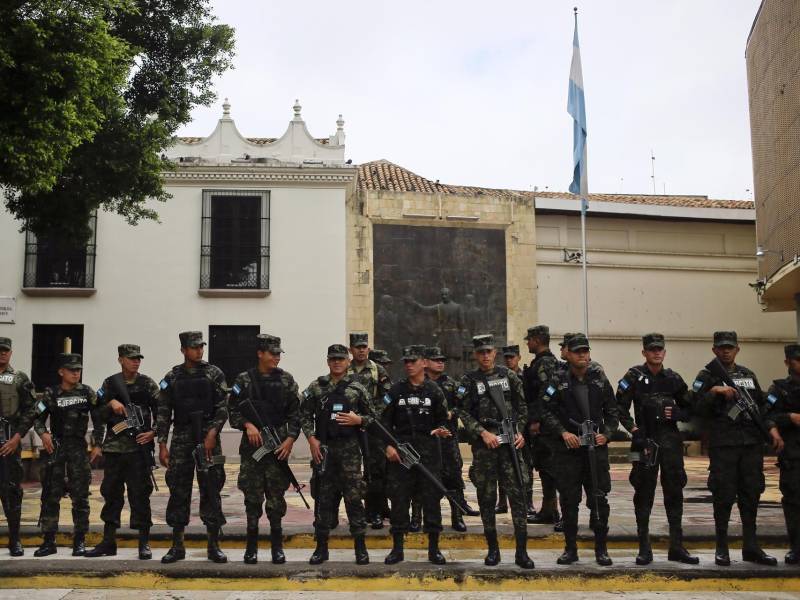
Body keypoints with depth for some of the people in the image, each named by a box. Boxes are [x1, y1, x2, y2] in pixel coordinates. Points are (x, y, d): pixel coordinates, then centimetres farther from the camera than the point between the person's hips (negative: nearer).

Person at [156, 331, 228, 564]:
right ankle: (177, 546, 13)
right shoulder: (172, 377, 6)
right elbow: (163, 413, 5)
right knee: (178, 492, 4)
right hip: (181, 440, 1)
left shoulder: (214, 374, 2)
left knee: (211, 491, 0)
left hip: (208, 439, -1)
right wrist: (162, 445, 0)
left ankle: (213, 546, 7)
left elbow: (223, 408, -2)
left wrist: (212, 433, -15)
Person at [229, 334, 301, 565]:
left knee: (276, 497, 3)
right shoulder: (244, 380, 2)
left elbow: (295, 413, 3)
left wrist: (291, 438, -8)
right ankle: (251, 545, 14)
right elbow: (233, 410, 3)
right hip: (252, 445, 0)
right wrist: (248, 425, -13)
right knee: (252, 496, 4)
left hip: (278, 445, 0)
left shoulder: (286, 380, 4)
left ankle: (277, 546, 13)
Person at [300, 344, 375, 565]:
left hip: (350, 449, -1)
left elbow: (372, 417, 7)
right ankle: (321, 547, 15)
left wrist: (358, 419, -12)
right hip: (323, 448, 1)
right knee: (323, 498, 6)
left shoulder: (357, 388, 3)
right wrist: (311, 439, -5)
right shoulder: (316, 387, 5)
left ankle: (360, 547, 8)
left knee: (354, 497, 0)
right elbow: (305, 415, 7)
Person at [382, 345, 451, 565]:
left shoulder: (434, 391, 6)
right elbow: (385, 420, 5)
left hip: (428, 450, 0)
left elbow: (442, 419, 11)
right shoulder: (396, 390, 6)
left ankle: (433, 548, 10)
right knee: (399, 498, 1)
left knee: (431, 497, 1)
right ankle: (397, 548, 11)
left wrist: (440, 430, -12)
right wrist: (388, 445, -5)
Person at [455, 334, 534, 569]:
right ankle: (492, 549, 14)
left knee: (517, 494, -4)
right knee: (486, 497, 4)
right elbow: (463, 413, -2)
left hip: (510, 443, 1)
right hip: (483, 445, -1)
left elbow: (522, 407, 13)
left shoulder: (509, 376, 9)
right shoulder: (468, 381, 3)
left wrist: (520, 431, 0)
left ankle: (521, 551, 0)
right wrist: (483, 433, -12)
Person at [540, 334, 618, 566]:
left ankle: (601, 549, 13)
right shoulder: (558, 381, 1)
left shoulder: (600, 379, 8)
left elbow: (612, 411, 12)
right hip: (567, 449, -1)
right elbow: (547, 412, -1)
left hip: (596, 448, 2)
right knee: (569, 500, 4)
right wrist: (563, 433, -12)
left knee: (599, 499, 2)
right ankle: (570, 549, 15)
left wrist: (606, 433, -3)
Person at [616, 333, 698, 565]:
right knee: (644, 495, 1)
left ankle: (677, 547, 16)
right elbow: (620, 407, -7)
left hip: (671, 442, 3)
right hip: (645, 442, -3)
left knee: (674, 494, 7)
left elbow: (689, 410, 15)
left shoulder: (673, 379, 9)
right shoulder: (634, 376, -1)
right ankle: (644, 549, 9)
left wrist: (676, 413, -5)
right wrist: (633, 428, -18)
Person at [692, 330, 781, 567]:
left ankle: (750, 547, 16)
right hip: (723, 444, -5)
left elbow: (762, 404, 21)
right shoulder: (707, 376, 2)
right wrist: (714, 391, -20)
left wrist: (771, 427, 7)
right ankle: (722, 548, 8)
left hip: (752, 443, 5)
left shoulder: (748, 375, 18)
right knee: (724, 496, -2)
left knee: (751, 495, 7)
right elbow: (698, 408, -7)